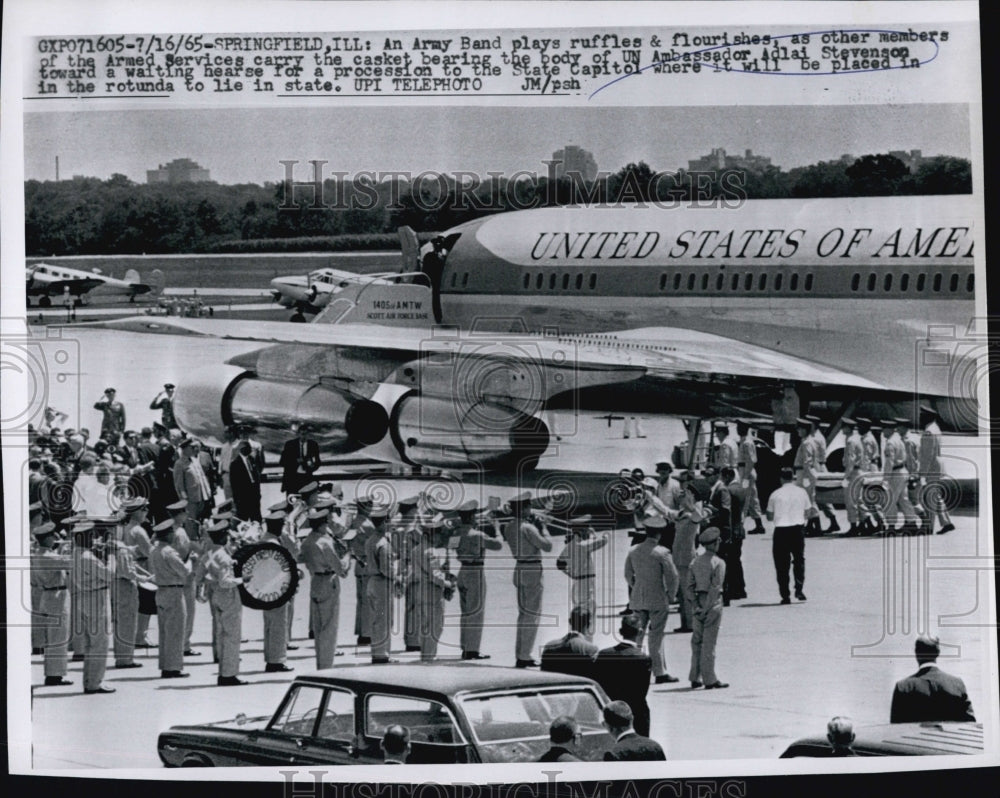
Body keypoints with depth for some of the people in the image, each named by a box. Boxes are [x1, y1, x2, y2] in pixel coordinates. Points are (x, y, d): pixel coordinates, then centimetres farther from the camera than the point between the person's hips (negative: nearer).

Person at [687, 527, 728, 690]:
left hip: (699, 601, 6)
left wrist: (698, 604, 2)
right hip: (713, 603, -6)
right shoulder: (718, 563, -12)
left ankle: (695, 678, 16)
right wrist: (707, 608, -16)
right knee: (709, 642, -3)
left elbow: (690, 586, 4)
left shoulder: (695, 562, 7)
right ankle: (709, 680, 0)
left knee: (697, 640, 12)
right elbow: (715, 588, -18)